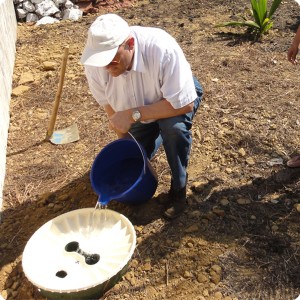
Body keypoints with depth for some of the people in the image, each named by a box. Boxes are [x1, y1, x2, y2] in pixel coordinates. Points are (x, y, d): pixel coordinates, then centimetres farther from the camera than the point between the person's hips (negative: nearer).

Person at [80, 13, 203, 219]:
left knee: (174, 126, -37)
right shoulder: (94, 63, -28)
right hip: (138, 111, 4)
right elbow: (108, 102, -9)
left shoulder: (162, 49, -41)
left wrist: (133, 115, -40)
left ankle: (179, 188, -11)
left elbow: (185, 104, -38)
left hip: (177, 96, -4)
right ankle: (155, 135, 36)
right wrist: (123, 138, -7)